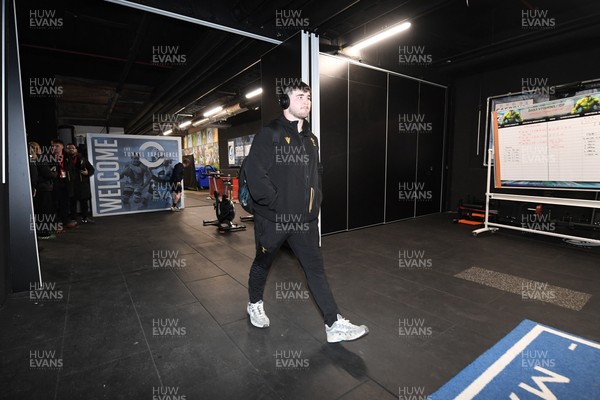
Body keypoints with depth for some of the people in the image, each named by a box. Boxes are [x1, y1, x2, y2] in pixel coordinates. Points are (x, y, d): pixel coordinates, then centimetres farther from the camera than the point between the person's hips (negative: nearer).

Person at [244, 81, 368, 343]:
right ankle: (255, 305, 42)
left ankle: (334, 325, 15)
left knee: (316, 268, 6)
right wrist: (277, 205, -18)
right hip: (273, 219, -5)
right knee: (263, 263, 16)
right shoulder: (269, 134, -10)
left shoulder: (311, 139, 12)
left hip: (304, 220, 6)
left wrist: (315, 201, 8)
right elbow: (255, 173, -18)